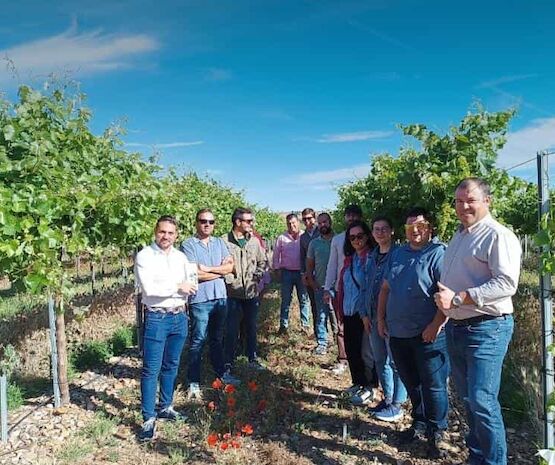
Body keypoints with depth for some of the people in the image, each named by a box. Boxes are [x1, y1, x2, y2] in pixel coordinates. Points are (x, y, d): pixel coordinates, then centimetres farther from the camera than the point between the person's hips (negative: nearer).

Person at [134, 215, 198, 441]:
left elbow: (189, 285, 11)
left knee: (171, 365, 16)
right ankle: (148, 418, 10)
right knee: (151, 369, -1)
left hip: (179, 316, 5)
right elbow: (148, 288, -18)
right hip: (157, 318, -5)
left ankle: (165, 407, 31)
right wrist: (177, 287, -14)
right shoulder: (144, 256, -8)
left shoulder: (181, 257, 9)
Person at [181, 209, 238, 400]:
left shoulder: (219, 243, 9)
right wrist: (220, 270, -5)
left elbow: (230, 266, -1)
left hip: (220, 297, 5)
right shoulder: (188, 245, -7)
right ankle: (194, 382, 14)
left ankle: (220, 372, 33)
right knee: (198, 341, 3)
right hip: (199, 300, -5)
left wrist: (208, 269, -13)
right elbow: (194, 274, -16)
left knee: (217, 338, 19)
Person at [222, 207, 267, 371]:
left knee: (252, 327, 16)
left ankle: (253, 358, 32)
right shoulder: (224, 241, -12)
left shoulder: (254, 241, 5)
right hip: (233, 293, -4)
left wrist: (258, 275, -1)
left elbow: (262, 261, 14)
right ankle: (228, 362, 21)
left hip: (252, 292, 5)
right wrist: (229, 280, -15)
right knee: (232, 329, 5)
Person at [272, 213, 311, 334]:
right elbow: (276, 255, 8)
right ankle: (283, 325, 15)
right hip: (287, 272, 1)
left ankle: (305, 325, 16)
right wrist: (277, 268, 2)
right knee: (285, 300, 7)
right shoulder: (281, 238, 1)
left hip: (301, 272, -1)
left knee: (304, 299, 6)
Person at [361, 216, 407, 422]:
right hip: (374, 317, 7)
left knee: (395, 361, 4)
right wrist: (366, 314, 13)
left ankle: (397, 404, 17)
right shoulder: (372, 256, 10)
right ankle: (387, 398, 31)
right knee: (380, 360, 16)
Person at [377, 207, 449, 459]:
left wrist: (436, 325, -20)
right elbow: (385, 288, 16)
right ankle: (419, 422, 38)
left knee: (433, 386, 5)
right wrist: (381, 318, 11)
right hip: (398, 333, 7)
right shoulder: (397, 254, 11)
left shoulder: (438, 253, -10)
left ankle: (436, 433, 23)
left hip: (427, 334, -6)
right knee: (411, 382, 19)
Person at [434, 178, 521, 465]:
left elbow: (506, 283, -22)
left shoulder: (498, 236, -11)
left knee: (482, 401, -7)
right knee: (467, 396, 18)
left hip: (486, 328, -8)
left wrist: (458, 298, -24)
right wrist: (443, 298, 7)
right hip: (455, 327, 8)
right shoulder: (458, 236, 15)